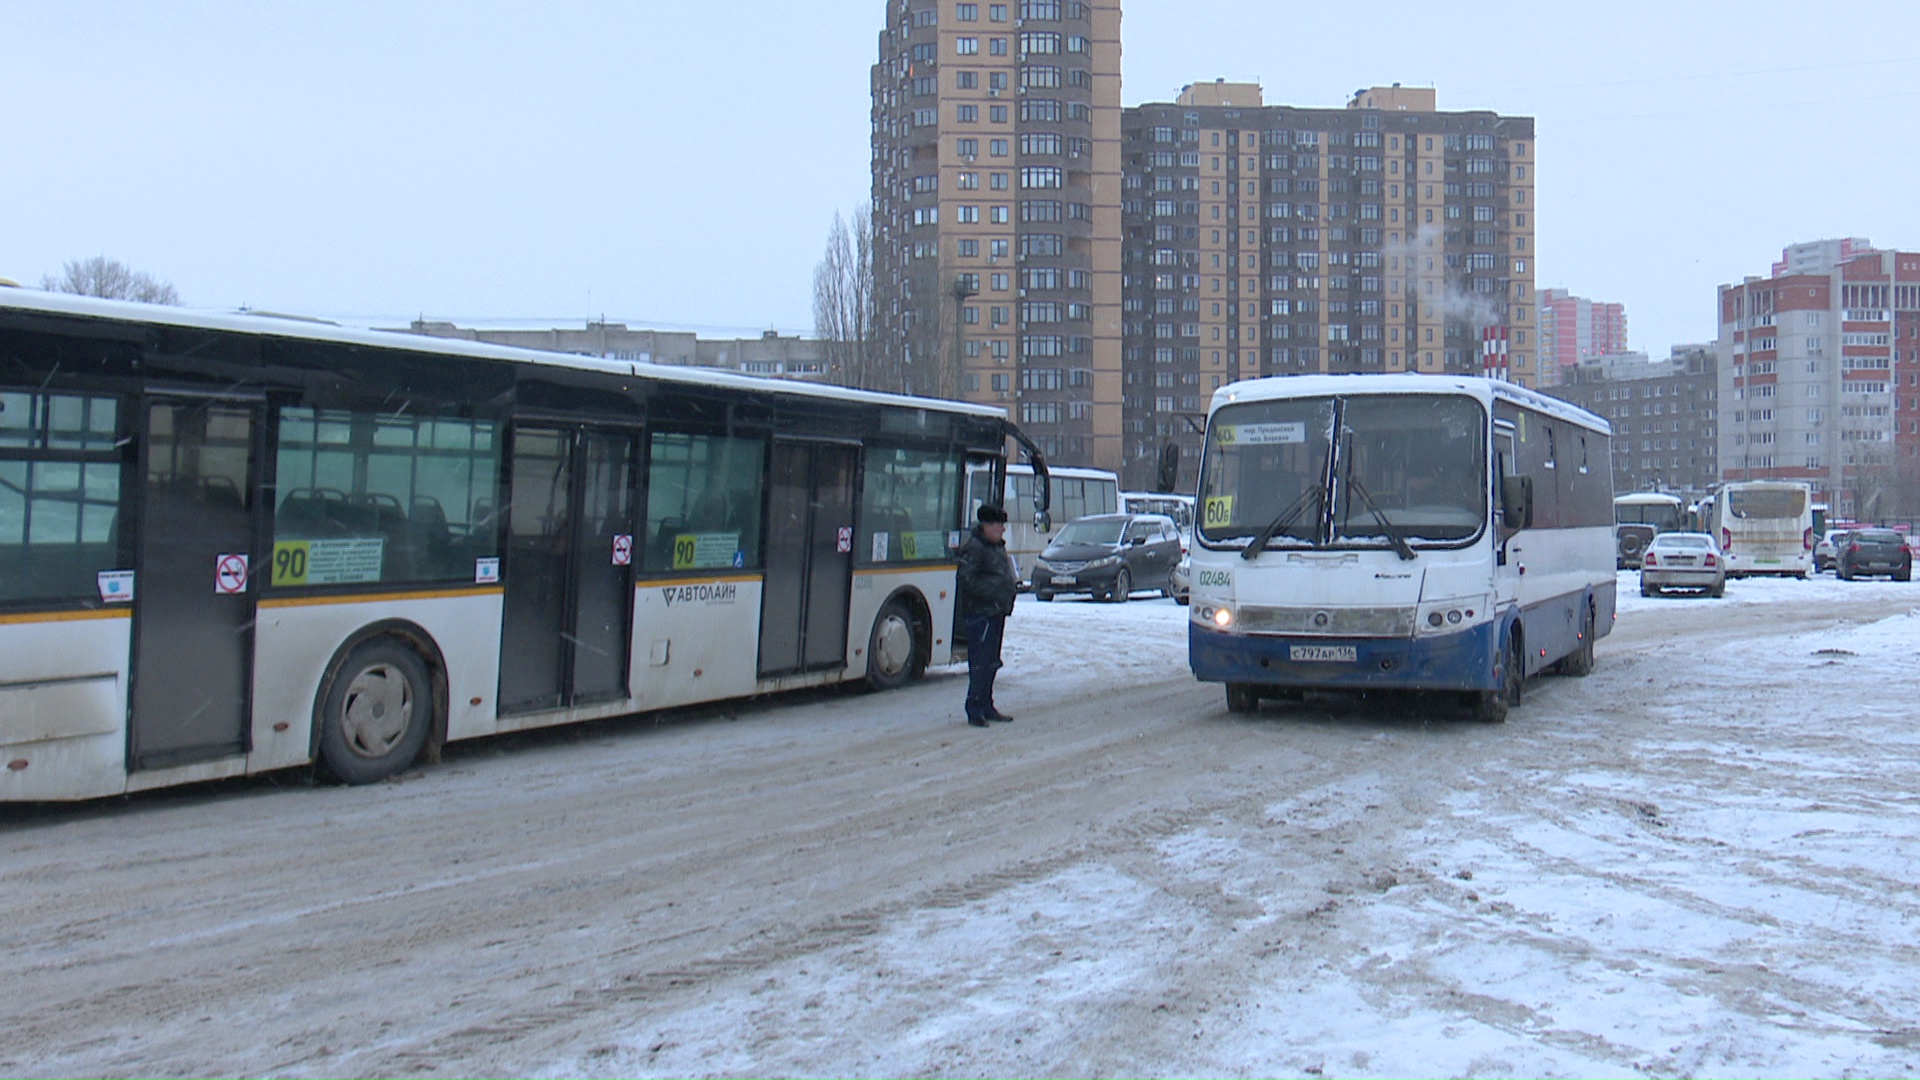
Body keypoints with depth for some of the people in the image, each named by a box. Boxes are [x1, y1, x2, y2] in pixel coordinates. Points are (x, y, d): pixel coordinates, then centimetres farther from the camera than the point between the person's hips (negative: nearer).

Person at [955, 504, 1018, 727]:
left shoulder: (997, 546, 17)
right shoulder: (974, 548, -13)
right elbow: (967, 579, -21)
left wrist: (1012, 586, 12)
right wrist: (994, 593, -22)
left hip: (997, 611, 10)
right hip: (980, 612, -10)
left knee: (991, 662, 14)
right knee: (980, 662, -9)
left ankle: (986, 706, 22)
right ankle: (974, 710, -4)